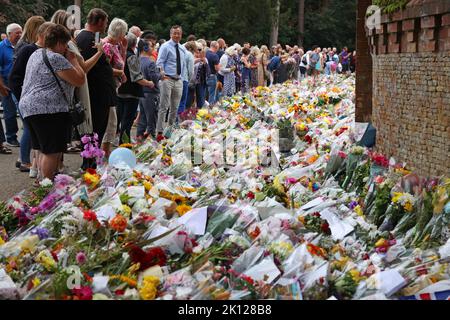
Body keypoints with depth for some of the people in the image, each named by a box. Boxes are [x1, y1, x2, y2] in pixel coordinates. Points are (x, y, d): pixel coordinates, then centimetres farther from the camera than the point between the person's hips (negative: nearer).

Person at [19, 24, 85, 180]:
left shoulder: (36, 54, 18)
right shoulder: (57, 58, -12)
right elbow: (80, 80, -11)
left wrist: (69, 59, 20)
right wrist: (73, 59, 0)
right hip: (49, 109, -10)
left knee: (44, 151, 14)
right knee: (53, 152, -7)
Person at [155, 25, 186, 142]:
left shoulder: (182, 49, 15)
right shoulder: (165, 47, -5)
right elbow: (160, 63, -11)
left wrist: (181, 76, 15)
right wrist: (163, 75, -24)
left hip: (178, 80, 7)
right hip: (167, 79, -7)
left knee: (175, 108, 10)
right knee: (164, 107, -8)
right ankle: (160, 132, -7)